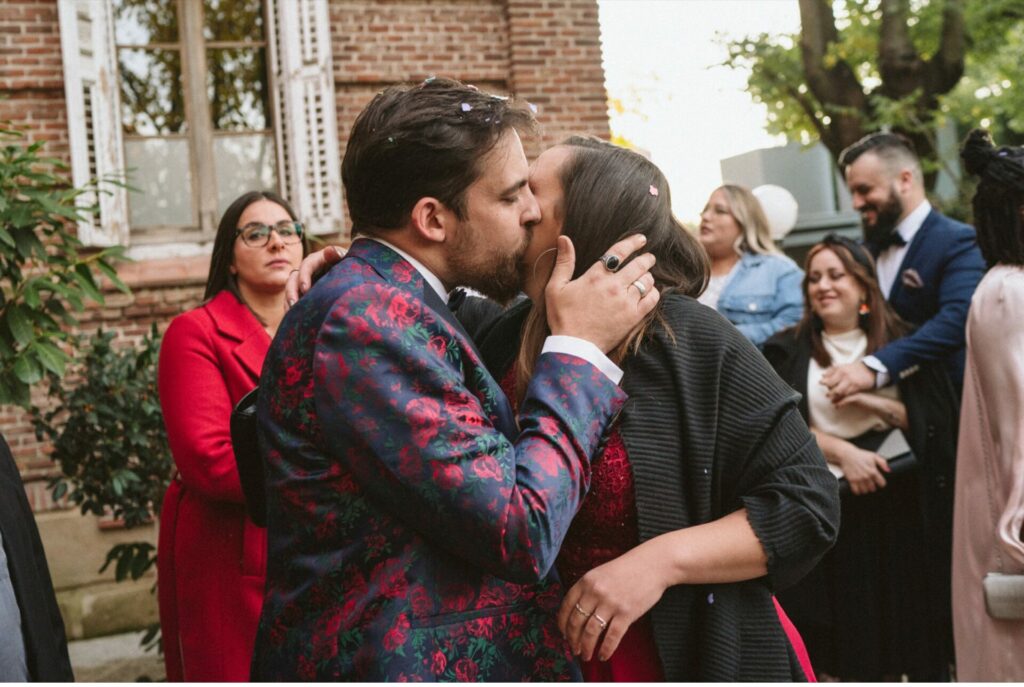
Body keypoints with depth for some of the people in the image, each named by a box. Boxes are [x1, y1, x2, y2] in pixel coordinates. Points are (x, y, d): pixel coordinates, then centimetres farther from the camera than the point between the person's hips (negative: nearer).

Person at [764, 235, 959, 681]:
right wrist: (844, 452, -16)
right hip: (828, 507, -1)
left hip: (900, 506, 1)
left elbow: (936, 424, 2)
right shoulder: (788, 352, 7)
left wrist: (874, 402, -11)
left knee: (911, 628, 1)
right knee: (851, 639, 0)